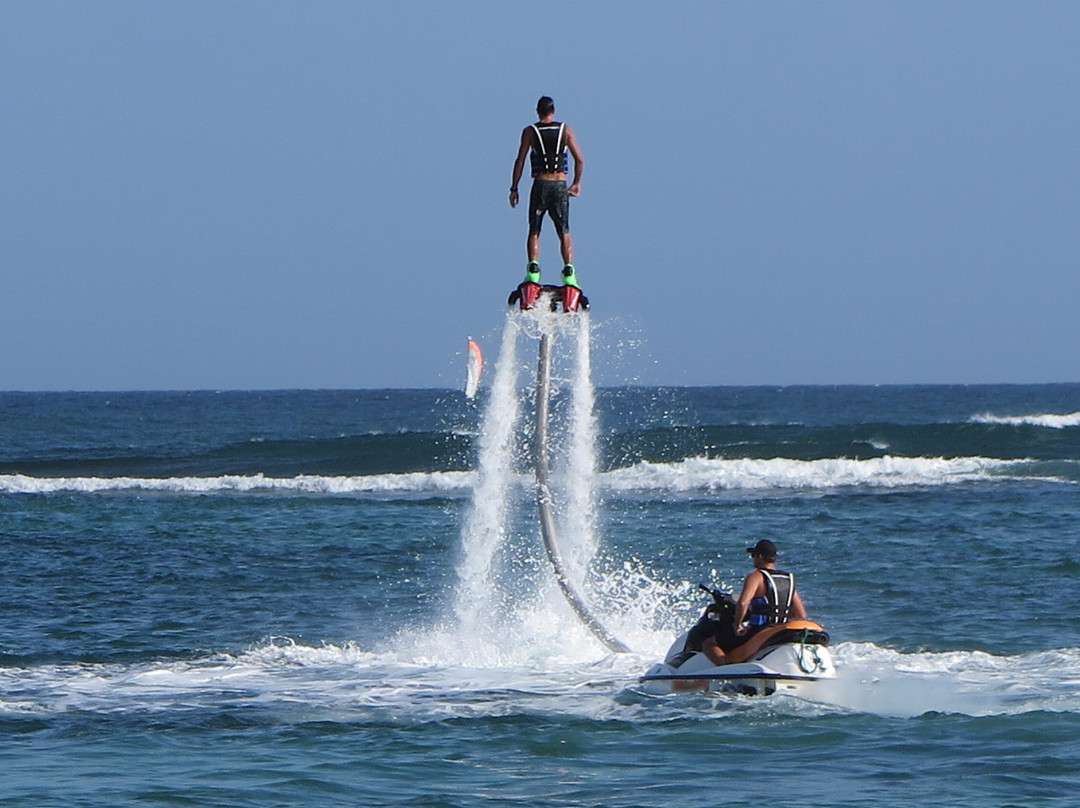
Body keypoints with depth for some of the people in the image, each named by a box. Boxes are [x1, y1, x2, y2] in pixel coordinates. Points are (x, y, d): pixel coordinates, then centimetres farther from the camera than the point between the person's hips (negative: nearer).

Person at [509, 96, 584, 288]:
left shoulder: (530, 132, 1)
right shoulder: (565, 130, 5)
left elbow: (520, 161, -3)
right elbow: (579, 159, 2)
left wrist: (514, 189, 2)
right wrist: (577, 183, 16)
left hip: (540, 185, -1)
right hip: (561, 185, 1)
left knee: (534, 232, 7)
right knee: (564, 233, 5)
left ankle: (533, 269, -10)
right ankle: (569, 273, -8)